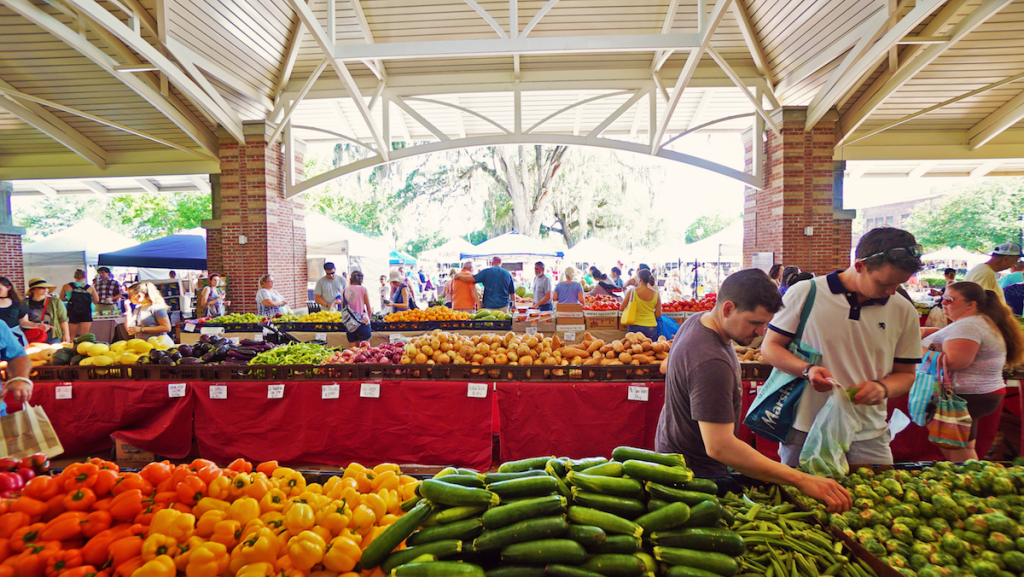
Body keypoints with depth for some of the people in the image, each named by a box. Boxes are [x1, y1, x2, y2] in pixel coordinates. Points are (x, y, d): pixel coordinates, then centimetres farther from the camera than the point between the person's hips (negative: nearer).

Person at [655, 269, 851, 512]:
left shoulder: (698, 320, -3)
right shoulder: (711, 363, -36)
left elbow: (667, 366, 15)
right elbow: (720, 447, -40)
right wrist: (801, 480, -39)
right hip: (695, 471, -10)